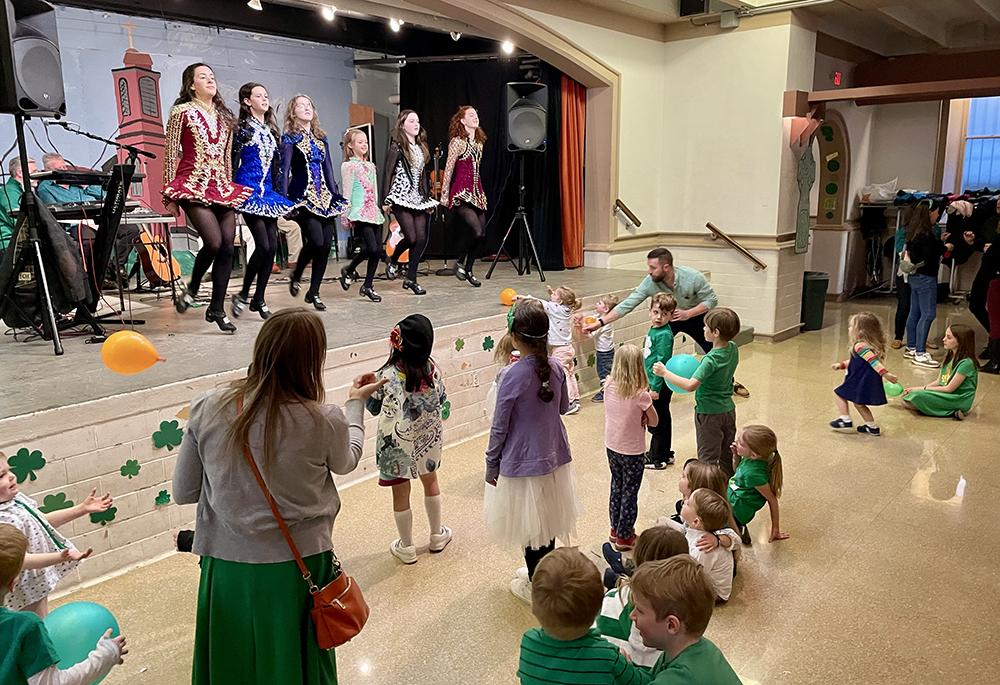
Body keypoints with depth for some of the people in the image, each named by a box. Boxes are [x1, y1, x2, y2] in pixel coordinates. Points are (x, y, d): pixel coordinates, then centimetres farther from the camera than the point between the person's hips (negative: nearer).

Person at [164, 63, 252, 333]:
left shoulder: (224, 116, 17)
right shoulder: (182, 112, 0)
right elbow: (170, 154, -2)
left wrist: (230, 189, 18)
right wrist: (170, 197, -5)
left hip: (221, 188, 6)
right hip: (193, 186, -6)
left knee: (227, 247, -2)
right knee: (213, 241, -21)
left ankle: (216, 309, 7)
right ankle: (191, 288, 8)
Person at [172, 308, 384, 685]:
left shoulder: (207, 408, -15)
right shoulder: (325, 423, -21)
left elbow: (183, 492, -3)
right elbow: (346, 461, 4)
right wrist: (356, 404, 17)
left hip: (227, 565, 2)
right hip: (298, 565, -2)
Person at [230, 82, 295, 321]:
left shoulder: (270, 129, 17)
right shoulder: (242, 127, -4)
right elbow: (233, 162, -8)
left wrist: (278, 194, 18)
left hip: (268, 191, 7)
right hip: (249, 190, -7)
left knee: (272, 246, 1)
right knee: (263, 245, -15)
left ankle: (259, 299, 11)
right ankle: (243, 294, 2)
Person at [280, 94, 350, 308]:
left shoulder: (321, 138, 18)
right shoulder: (289, 138, 2)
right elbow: (285, 169, -5)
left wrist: (336, 196, 11)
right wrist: (284, 199, -14)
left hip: (324, 197, 6)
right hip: (303, 196, -6)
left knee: (326, 245, -2)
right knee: (316, 241, -20)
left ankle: (314, 292, 10)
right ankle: (296, 276, 8)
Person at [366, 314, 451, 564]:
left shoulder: (387, 375, -21)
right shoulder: (433, 372, -14)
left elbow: (373, 408, -8)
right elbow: (441, 400, 3)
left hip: (397, 445, -3)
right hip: (427, 440, 3)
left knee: (400, 494, 14)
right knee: (430, 482, 26)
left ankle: (407, 548, 30)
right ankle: (437, 536, 41)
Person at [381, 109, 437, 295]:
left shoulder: (421, 147, 15)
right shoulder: (396, 147, -4)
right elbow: (388, 174, -6)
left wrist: (428, 199, 16)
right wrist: (385, 200, -11)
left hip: (418, 199, 6)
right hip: (401, 198, -6)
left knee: (422, 238, -3)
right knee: (411, 237, -12)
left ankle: (410, 278, 5)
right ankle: (393, 262, 19)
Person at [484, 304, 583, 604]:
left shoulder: (514, 376, -23)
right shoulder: (555, 368, -6)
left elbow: (499, 427, -16)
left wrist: (492, 465, -4)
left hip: (523, 462, -6)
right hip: (554, 456, 6)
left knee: (529, 526, 11)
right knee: (549, 519, 22)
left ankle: (536, 587, 28)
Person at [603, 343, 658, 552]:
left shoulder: (609, 387, -9)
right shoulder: (641, 395, -23)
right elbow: (653, 421, -11)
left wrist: (635, 416, -7)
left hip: (611, 447, 5)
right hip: (632, 451, -5)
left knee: (616, 486, 22)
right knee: (630, 493, 11)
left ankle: (616, 530, 37)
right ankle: (624, 537, 23)